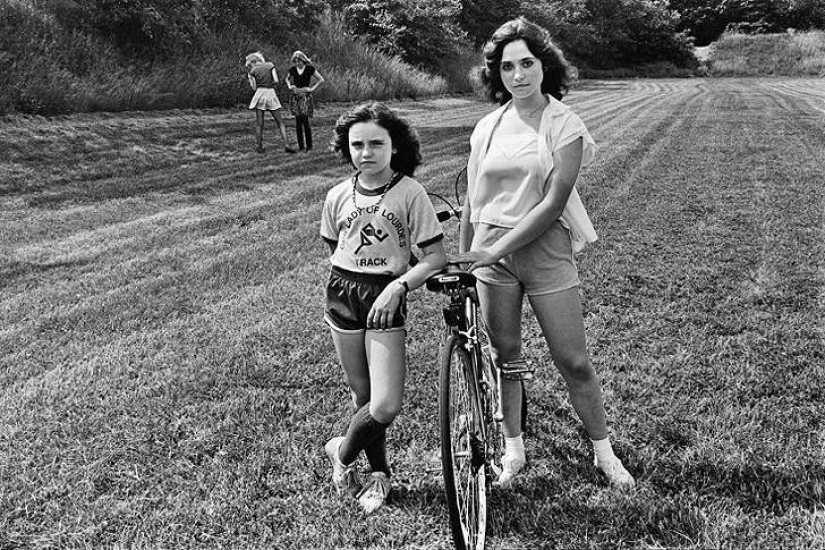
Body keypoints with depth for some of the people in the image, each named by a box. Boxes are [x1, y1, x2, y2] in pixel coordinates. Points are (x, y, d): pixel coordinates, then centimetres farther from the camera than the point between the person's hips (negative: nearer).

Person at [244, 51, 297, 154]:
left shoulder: (252, 71, 1)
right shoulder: (270, 65, 4)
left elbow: (254, 87, 0)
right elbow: (276, 81, -2)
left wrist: (249, 77, 13)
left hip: (260, 94, -1)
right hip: (271, 93, 1)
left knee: (259, 123, 7)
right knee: (280, 122, 3)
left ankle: (260, 147, 9)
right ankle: (286, 145, -9)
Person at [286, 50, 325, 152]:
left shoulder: (310, 69, -3)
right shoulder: (292, 69, 8)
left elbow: (321, 80, 0)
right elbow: (287, 79, 29)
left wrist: (312, 88, -6)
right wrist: (289, 86, 10)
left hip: (305, 96, -4)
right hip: (295, 96, 4)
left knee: (305, 121, -12)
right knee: (298, 122, 2)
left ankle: (309, 145, -4)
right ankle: (300, 146, 7)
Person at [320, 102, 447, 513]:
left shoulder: (410, 192, -9)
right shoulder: (338, 196, 3)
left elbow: (436, 256, -10)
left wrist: (397, 286, -21)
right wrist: (350, 285, 6)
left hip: (387, 298, -3)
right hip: (342, 295, 3)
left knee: (387, 405, -10)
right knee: (363, 397, 10)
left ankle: (342, 452, 19)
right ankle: (378, 473, 31)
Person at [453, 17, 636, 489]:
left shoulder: (565, 125, -5)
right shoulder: (487, 127, 7)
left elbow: (554, 203, -14)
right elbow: (472, 203, 12)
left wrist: (496, 249, -18)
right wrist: (463, 259, 12)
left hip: (545, 250, -3)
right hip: (491, 254, 3)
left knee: (574, 361, 2)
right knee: (504, 356, 10)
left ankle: (604, 452, 21)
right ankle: (514, 450, 27)